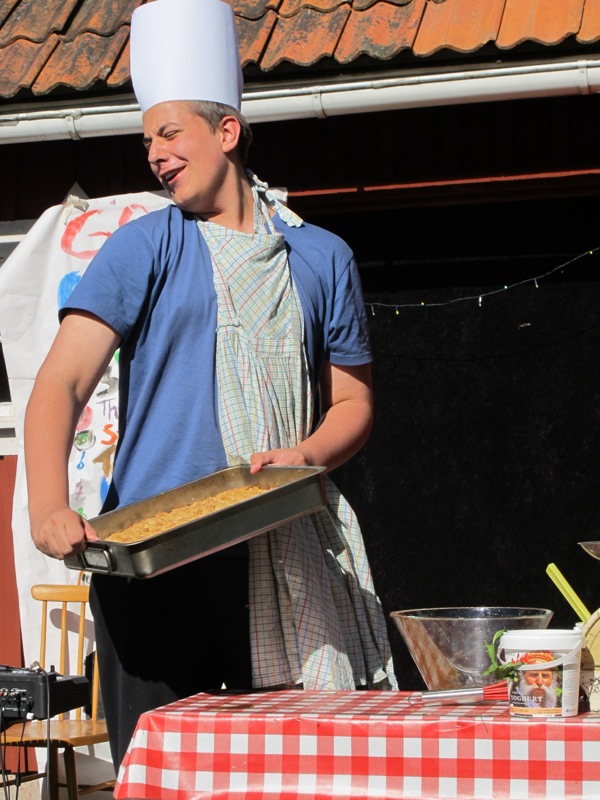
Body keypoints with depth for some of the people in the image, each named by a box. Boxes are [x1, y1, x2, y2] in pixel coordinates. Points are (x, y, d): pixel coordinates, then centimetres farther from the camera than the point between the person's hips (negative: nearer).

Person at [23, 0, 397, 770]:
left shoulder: (321, 257, 11)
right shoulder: (144, 248, 2)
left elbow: (352, 402, 17)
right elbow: (62, 382, -9)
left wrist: (304, 456, -6)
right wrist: (49, 508, -26)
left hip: (289, 550, 2)